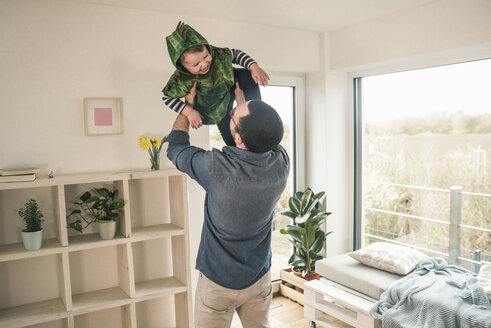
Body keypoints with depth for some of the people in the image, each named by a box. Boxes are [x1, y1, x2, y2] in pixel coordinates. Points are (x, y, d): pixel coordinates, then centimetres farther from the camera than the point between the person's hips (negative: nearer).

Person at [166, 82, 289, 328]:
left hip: (219, 282, -4)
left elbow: (176, 147, -9)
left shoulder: (217, 167, -31)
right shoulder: (281, 162, -18)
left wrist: (188, 103, 4)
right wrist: (240, 97, 16)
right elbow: (265, 135, 7)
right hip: (260, 278, 5)